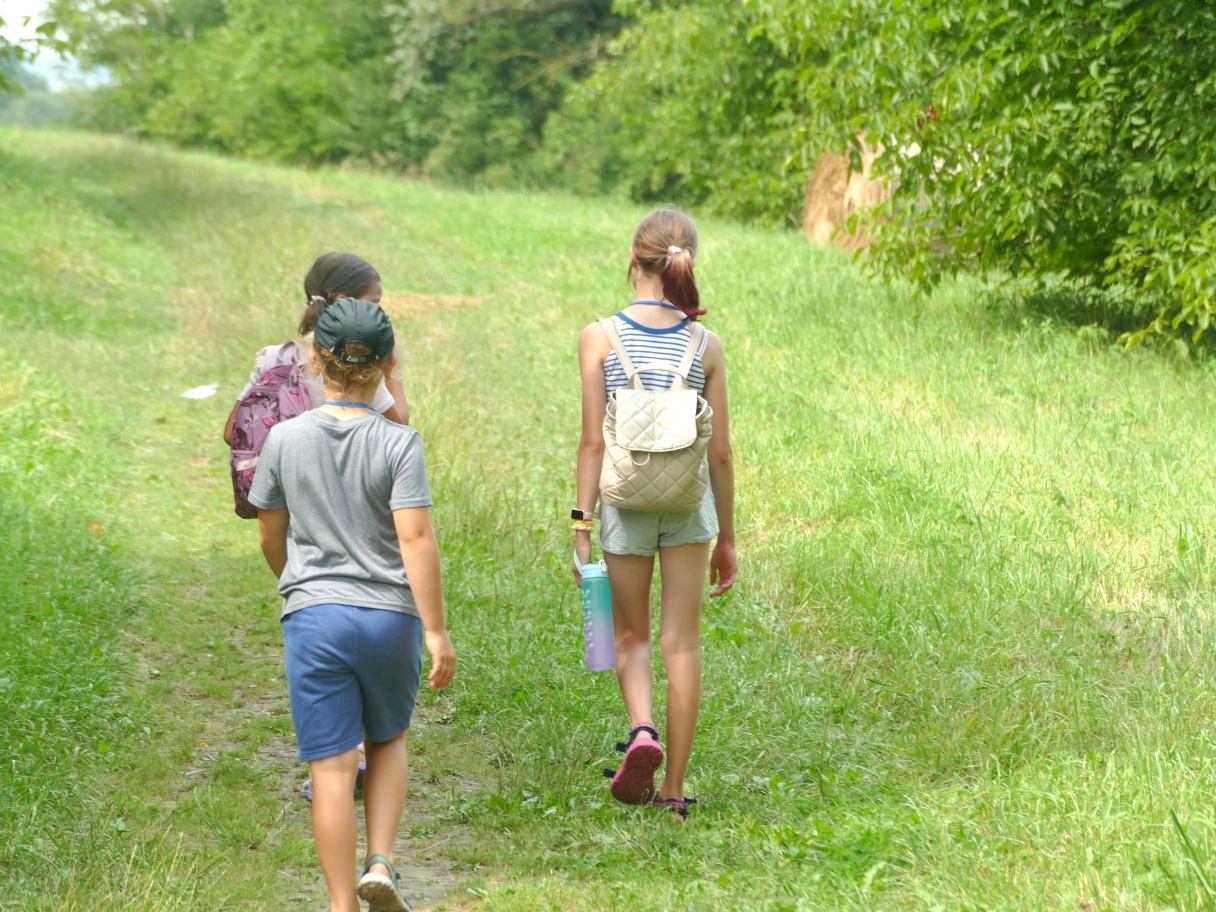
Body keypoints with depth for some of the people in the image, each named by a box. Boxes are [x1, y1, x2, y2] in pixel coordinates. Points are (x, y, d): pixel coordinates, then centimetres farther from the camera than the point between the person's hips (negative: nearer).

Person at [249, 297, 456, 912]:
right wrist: (436, 630, -10)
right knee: (388, 741, 23)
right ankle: (381, 863, 9)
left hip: (314, 614, 0)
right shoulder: (398, 443, -6)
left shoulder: (285, 439, 0)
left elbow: (270, 536, 11)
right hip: (390, 614, 0)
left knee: (332, 768, 2)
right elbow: (415, 539, -13)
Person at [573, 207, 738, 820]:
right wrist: (726, 537, 10)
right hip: (689, 502, 1)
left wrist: (582, 524, -3)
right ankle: (673, 788, 11)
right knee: (681, 643, 7)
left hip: (625, 501, -1)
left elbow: (593, 441, -9)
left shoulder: (599, 339, -8)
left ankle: (641, 730, -11)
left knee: (631, 637, 17)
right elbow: (720, 451, 1)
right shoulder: (706, 347, -3)